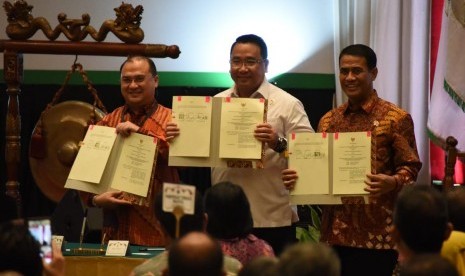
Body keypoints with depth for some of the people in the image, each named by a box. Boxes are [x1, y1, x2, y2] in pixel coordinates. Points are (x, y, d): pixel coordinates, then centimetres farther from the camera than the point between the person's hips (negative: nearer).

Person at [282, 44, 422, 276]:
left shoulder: (396, 118, -2)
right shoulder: (328, 120, 14)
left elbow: (410, 167, -5)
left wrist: (392, 182, -25)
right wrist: (297, 177, -2)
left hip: (377, 233, -5)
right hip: (335, 231, 5)